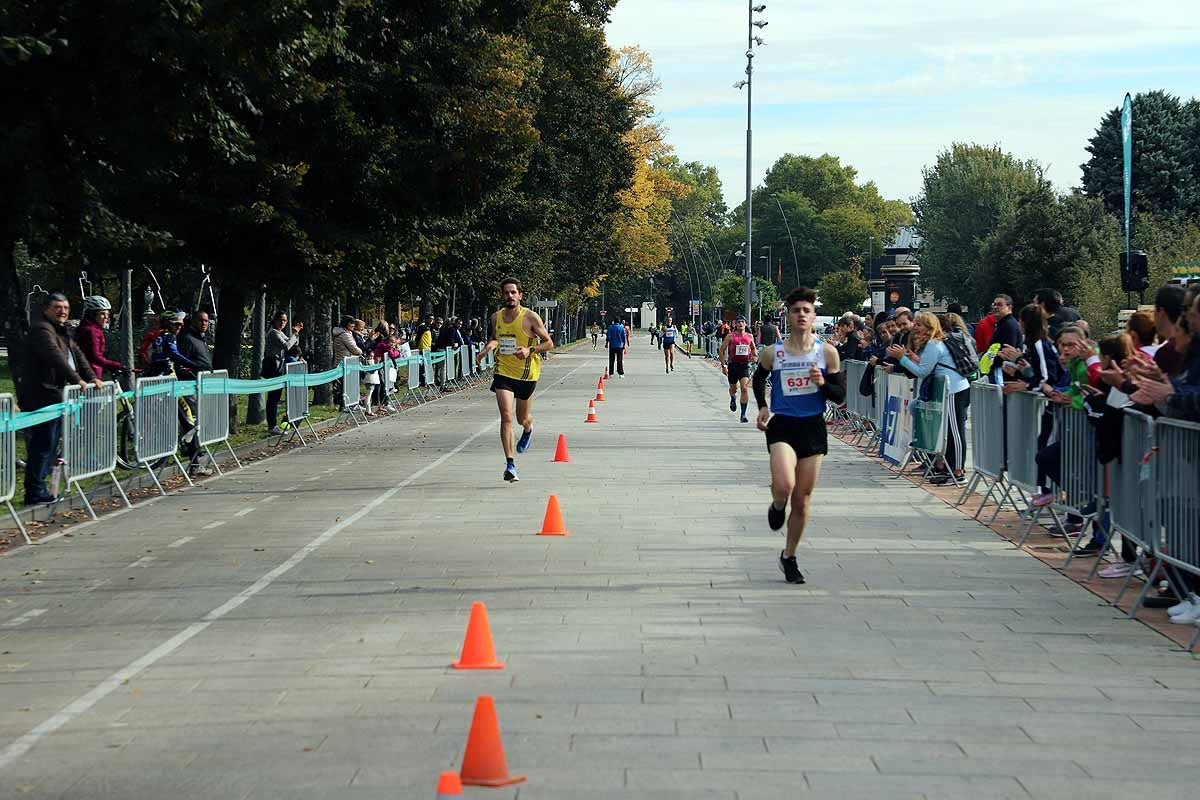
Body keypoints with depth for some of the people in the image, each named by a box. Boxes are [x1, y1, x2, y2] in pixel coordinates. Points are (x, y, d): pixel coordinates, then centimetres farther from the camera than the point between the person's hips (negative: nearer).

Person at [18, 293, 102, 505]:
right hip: (42, 397, -11)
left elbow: (77, 354, 21)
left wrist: (91, 377, 9)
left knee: (48, 445, 12)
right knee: (42, 444, -10)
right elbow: (55, 357, -25)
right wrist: (77, 379, -28)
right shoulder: (41, 329, -13)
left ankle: (37, 490, 16)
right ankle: (35, 493, -8)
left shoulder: (62, 332, 21)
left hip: (55, 396, 11)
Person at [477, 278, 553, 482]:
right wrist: (488, 348, -2)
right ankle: (510, 464, -13)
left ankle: (528, 429, 54)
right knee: (506, 417, -14)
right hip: (503, 371, 2)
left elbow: (548, 343, -4)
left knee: (522, 419, 14)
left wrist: (530, 350, -21)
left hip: (526, 373, -2)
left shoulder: (530, 317, -10)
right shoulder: (496, 317, 2)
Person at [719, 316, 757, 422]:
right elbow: (721, 350, -2)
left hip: (744, 365, 0)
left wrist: (755, 355, 0)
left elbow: (753, 348, 21)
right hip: (733, 365, 0)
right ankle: (732, 399, 54)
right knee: (733, 388, 15)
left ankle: (743, 414, -12)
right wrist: (723, 365, -7)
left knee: (744, 388, -15)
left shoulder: (750, 337, 3)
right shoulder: (730, 336, -5)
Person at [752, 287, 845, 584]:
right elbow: (758, 378, 18)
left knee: (802, 500, 7)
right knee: (784, 485, -27)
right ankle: (777, 506, 11)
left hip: (813, 427, 2)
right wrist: (762, 406, 4)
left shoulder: (827, 352, -2)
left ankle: (789, 557, 26)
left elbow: (840, 395, 2)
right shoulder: (772, 353, -3)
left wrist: (822, 383, -18)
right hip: (781, 426, -2)